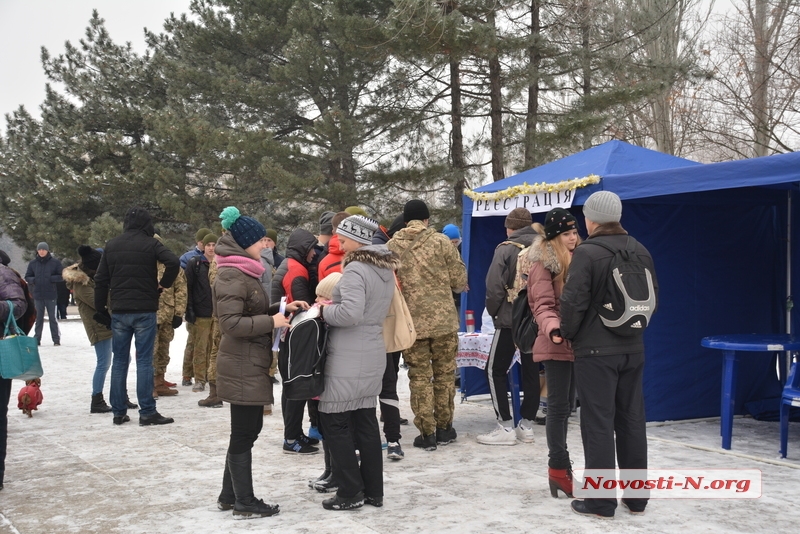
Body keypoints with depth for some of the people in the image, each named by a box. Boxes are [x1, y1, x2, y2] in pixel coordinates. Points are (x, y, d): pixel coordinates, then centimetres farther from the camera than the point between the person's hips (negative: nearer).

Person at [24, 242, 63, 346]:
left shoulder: (55, 262, -2)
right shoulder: (33, 263, 6)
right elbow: (27, 276, 14)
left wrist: (51, 279, -14)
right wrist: (32, 280, -7)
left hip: (51, 295, -3)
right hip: (38, 294, 3)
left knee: (52, 317, 1)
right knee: (39, 318, 8)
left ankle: (56, 339, 6)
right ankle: (37, 339, 13)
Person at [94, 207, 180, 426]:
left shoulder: (111, 245, 9)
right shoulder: (150, 244, -4)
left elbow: (101, 280, 9)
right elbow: (174, 262, -20)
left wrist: (101, 309, 14)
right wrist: (164, 283, -4)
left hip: (118, 312, 4)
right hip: (144, 311, -4)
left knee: (119, 361, 10)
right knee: (144, 360, -1)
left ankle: (119, 412, 13)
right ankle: (147, 412, -1)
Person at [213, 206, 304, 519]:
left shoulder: (245, 273, 15)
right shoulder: (231, 276, -17)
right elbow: (231, 323, -23)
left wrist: (281, 309, 8)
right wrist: (272, 321, -20)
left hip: (252, 364, 10)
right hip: (242, 366, -10)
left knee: (247, 429, 16)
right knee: (244, 433, -2)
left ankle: (229, 495, 25)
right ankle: (245, 502, 9)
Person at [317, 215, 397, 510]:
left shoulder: (355, 269, -16)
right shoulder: (385, 269, 12)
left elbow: (350, 313, -28)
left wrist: (324, 311, -10)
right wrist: (333, 306, 10)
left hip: (347, 360, -9)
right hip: (373, 355, 9)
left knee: (335, 422, 1)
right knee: (366, 422, 13)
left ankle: (351, 492, 6)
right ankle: (373, 491, 19)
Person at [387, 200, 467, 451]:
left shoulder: (392, 246, -1)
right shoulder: (440, 241, -4)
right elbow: (459, 280, -4)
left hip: (410, 321, 1)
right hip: (443, 318, 0)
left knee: (419, 376, 8)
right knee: (444, 374, 13)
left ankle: (426, 433, 9)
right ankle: (444, 428, 21)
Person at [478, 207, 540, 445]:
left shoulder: (506, 249, -9)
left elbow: (494, 287, -13)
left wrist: (493, 312, 3)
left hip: (510, 319, -5)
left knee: (495, 371, 3)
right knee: (531, 371, 12)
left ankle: (506, 427, -1)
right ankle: (526, 425, 16)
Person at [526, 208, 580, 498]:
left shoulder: (576, 259, 14)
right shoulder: (543, 262, -10)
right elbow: (543, 305, -18)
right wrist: (552, 328, -36)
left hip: (575, 343, 8)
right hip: (556, 345, -8)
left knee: (565, 406, 13)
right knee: (559, 406, -5)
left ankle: (559, 466, 22)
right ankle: (559, 469, 2)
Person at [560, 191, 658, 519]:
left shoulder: (587, 252, -14)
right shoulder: (640, 251, 7)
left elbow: (573, 301, -16)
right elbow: (652, 297, 15)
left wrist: (567, 333, 1)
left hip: (596, 350, -6)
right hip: (633, 349, 7)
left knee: (598, 423, 0)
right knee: (632, 420, 13)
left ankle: (600, 501, 5)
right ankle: (636, 497, 21)